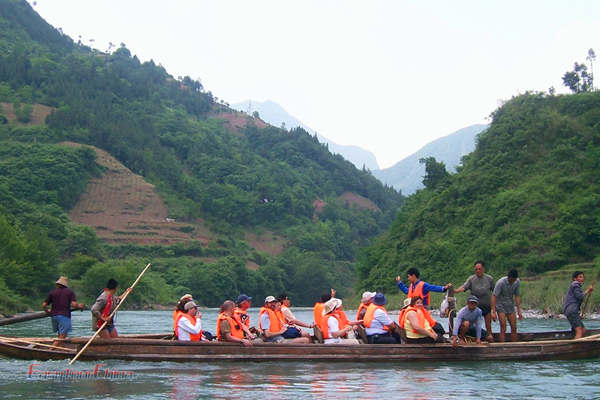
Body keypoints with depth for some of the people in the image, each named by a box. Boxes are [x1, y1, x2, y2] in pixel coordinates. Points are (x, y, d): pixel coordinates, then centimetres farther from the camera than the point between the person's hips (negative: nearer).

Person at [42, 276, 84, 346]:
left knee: (60, 335, 17)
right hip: (64, 316, -4)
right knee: (62, 337, -7)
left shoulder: (52, 292, 10)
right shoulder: (70, 292, 2)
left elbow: (44, 305, 7)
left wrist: (47, 311, 26)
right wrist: (79, 306, 11)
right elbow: (74, 304, -10)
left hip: (54, 316, 4)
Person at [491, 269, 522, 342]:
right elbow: (494, 296, -23)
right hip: (500, 305, -5)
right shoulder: (501, 282, -24)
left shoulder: (517, 282, -7)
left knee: (514, 328, 2)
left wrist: (519, 311, 1)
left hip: (510, 306, 5)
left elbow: (517, 296, 3)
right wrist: (493, 312, -27)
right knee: (503, 329, -12)